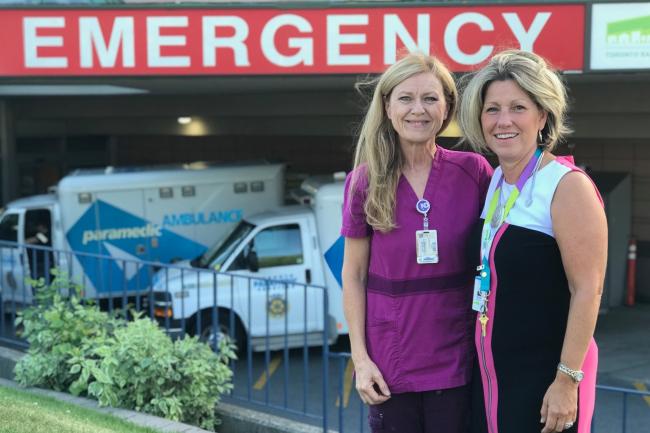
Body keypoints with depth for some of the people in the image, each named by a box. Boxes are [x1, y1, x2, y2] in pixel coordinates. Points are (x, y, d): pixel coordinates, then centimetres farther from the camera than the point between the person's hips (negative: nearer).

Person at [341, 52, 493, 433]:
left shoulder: (474, 172, -4)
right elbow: (354, 275, 2)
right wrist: (360, 357, -4)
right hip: (390, 363, 0)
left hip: (456, 361, 0)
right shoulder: (366, 181, -3)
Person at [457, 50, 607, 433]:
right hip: (490, 374, 7)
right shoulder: (495, 181, 8)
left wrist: (567, 380, -20)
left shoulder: (567, 186, -15)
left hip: (544, 378, -7)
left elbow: (588, 290, -18)